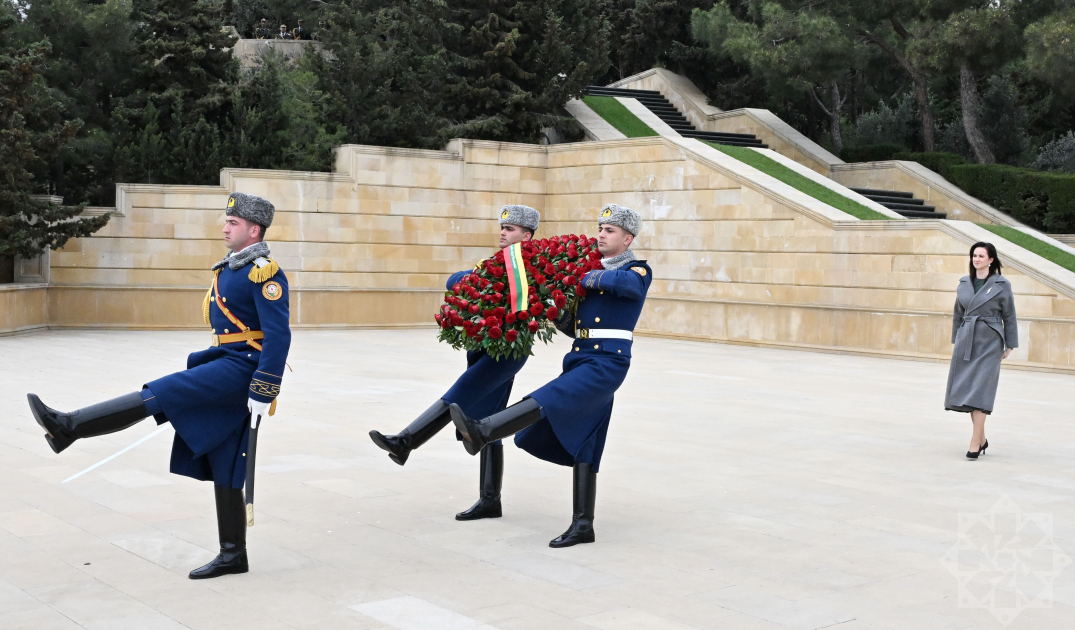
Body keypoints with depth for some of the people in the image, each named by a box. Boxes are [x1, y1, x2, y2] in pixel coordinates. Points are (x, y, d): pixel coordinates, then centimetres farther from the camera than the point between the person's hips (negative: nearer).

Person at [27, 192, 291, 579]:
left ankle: (69, 427, -13)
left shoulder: (264, 272, -12)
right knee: (222, 470, 8)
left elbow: (279, 336, -19)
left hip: (241, 370, -10)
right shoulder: (231, 268, 18)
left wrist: (263, 392, -22)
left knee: (158, 395, -17)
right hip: (227, 363, 10)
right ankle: (233, 556, 13)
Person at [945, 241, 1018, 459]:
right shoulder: (964, 283, 9)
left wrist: (1010, 345, 0)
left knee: (980, 390, -10)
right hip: (966, 341, 5)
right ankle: (982, 439, 20)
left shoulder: (1002, 284, -3)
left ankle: (975, 443, -9)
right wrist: (956, 340, 16)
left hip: (990, 342, -5)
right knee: (966, 390, 6)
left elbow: (1009, 316, 1)